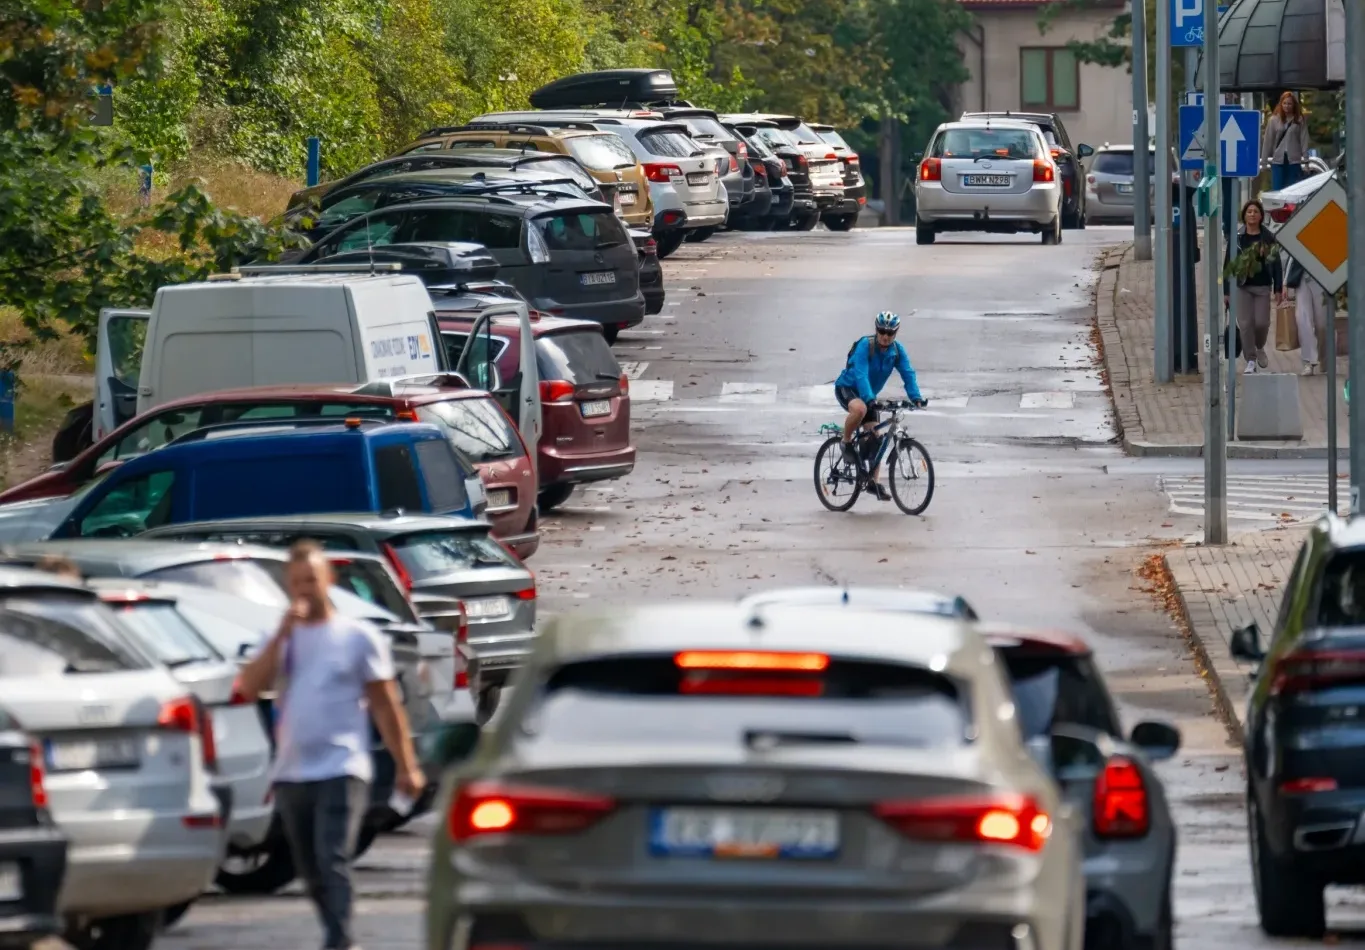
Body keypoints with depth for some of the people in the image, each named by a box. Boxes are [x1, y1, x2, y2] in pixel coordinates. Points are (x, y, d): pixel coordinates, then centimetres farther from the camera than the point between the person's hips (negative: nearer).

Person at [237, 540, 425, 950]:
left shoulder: (358, 637, 1)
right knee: (312, 872, 10)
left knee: (333, 861, -18)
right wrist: (283, 634, -10)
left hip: (340, 772, -5)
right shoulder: (282, 639, 12)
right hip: (290, 774, 5)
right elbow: (250, 687, -4)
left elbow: (385, 705, 2)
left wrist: (406, 766, -1)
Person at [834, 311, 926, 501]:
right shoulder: (865, 346, -25)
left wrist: (915, 397, -31)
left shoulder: (897, 350, -8)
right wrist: (869, 398, -48)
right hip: (847, 388, -6)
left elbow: (908, 374, -14)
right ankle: (846, 443, -15)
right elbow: (861, 374, -34)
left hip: (869, 394, 6)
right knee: (860, 408, -39)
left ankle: (873, 482, 10)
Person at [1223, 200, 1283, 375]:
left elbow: (1275, 263, 5)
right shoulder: (1237, 238, 2)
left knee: (1262, 322, -4)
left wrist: (1278, 289, 0)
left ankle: (1259, 347, 28)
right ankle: (1250, 360, 5)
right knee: (1245, 323, -4)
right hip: (1242, 286, 0)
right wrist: (1226, 291, 0)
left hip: (1262, 286, 0)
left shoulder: (1268, 238, 3)